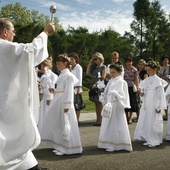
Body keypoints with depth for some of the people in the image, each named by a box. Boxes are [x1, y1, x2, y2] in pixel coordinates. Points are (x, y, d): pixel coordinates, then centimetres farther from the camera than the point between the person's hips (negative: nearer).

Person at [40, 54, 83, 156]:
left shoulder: (69, 75, -10)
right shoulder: (62, 75, 16)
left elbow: (69, 92, -15)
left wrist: (66, 106, -19)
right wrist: (54, 90, 7)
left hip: (64, 102, -9)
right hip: (58, 102, 9)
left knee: (65, 124, -2)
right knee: (58, 124, 12)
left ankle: (67, 148, 8)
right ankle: (61, 146, 23)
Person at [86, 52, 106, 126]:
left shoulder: (103, 67, -1)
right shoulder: (94, 67, 18)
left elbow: (103, 77, -9)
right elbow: (87, 73, 6)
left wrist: (96, 84, -15)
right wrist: (90, 63, 7)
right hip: (94, 87, 7)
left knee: (100, 103, -7)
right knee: (96, 104, 6)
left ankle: (101, 120, -4)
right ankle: (98, 120, 9)